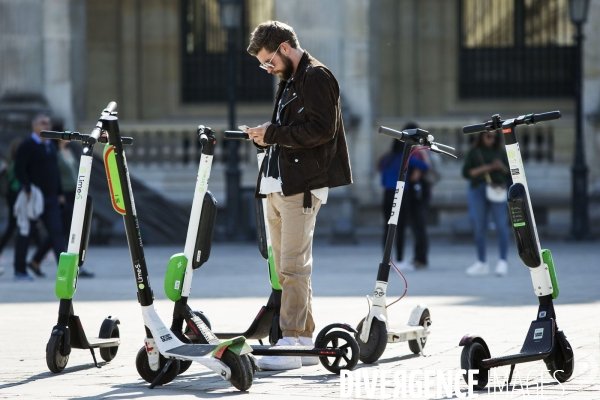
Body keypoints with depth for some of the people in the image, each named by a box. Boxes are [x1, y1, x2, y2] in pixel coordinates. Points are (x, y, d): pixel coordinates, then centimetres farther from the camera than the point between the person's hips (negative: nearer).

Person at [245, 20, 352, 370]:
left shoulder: (316, 77, -7)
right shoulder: (289, 82, 24)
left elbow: (321, 129, -18)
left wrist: (273, 134, -15)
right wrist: (266, 135, 9)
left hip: (302, 187, -10)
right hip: (278, 185, 10)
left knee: (294, 266, -12)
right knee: (285, 268, 8)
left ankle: (291, 344, -14)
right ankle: (306, 342, 12)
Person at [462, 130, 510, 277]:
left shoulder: (500, 153, 13)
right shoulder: (474, 153, 10)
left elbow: (510, 175, 13)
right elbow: (466, 172, 1)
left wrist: (502, 167, -7)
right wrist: (484, 169, -10)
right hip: (478, 191, 1)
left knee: (501, 225, -10)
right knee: (479, 228, 3)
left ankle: (503, 262, -10)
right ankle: (482, 263, 10)